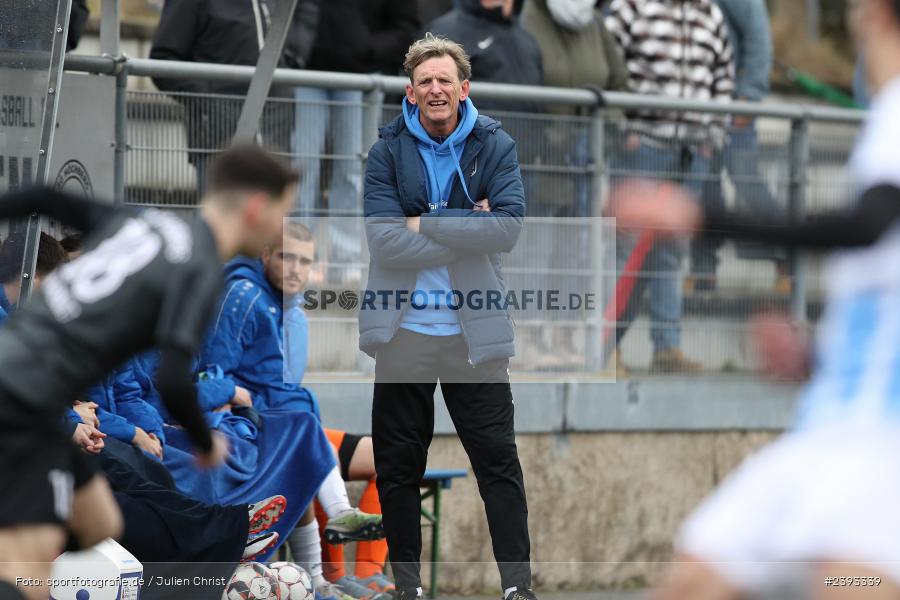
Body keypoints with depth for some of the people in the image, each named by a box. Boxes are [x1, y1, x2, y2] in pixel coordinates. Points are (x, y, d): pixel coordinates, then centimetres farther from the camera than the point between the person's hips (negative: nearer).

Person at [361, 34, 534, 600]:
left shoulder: (495, 146, -1)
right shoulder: (387, 153, -1)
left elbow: (509, 226, -15)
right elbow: (385, 239, -13)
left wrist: (425, 223, -14)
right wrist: (466, 231, -15)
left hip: (474, 333, -1)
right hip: (404, 333, 1)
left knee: (499, 460, -1)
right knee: (398, 467, 8)